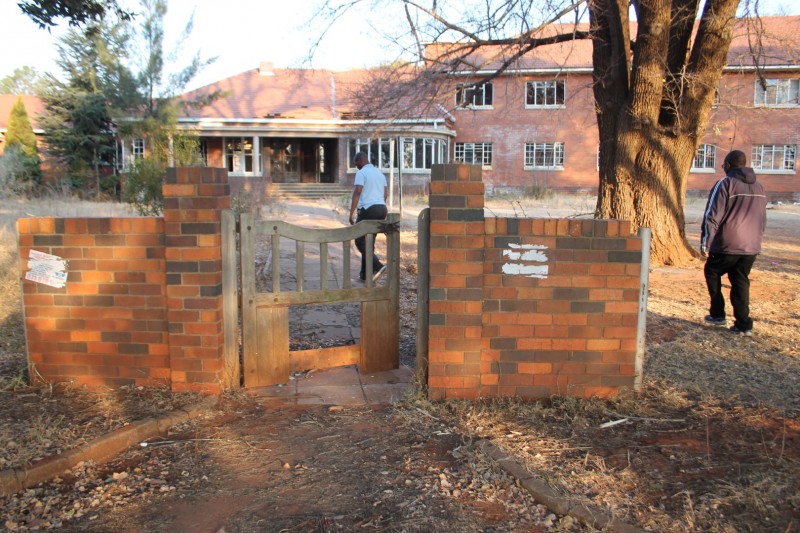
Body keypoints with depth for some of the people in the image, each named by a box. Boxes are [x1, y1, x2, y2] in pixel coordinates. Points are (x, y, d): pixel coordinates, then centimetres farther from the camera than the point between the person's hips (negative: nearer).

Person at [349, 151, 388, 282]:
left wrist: (351, 213, -16)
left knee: (360, 240, 0)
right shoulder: (380, 173, 18)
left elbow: (357, 193, -16)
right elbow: (385, 194, 19)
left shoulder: (361, 173, -7)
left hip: (368, 209, -8)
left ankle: (377, 266, -17)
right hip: (382, 209, 8)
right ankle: (365, 274, 15)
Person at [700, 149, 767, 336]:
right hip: (751, 247, 6)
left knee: (712, 272, 15)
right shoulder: (759, 187, 13)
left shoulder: (725, 184, -10)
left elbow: (712, 217, -14)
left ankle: (717, 314, 15)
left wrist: (705, 243, -9)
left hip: (727, 245, -6)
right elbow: (762, 219, 20)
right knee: (741, 281, 11)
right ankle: (744, 324, 5)